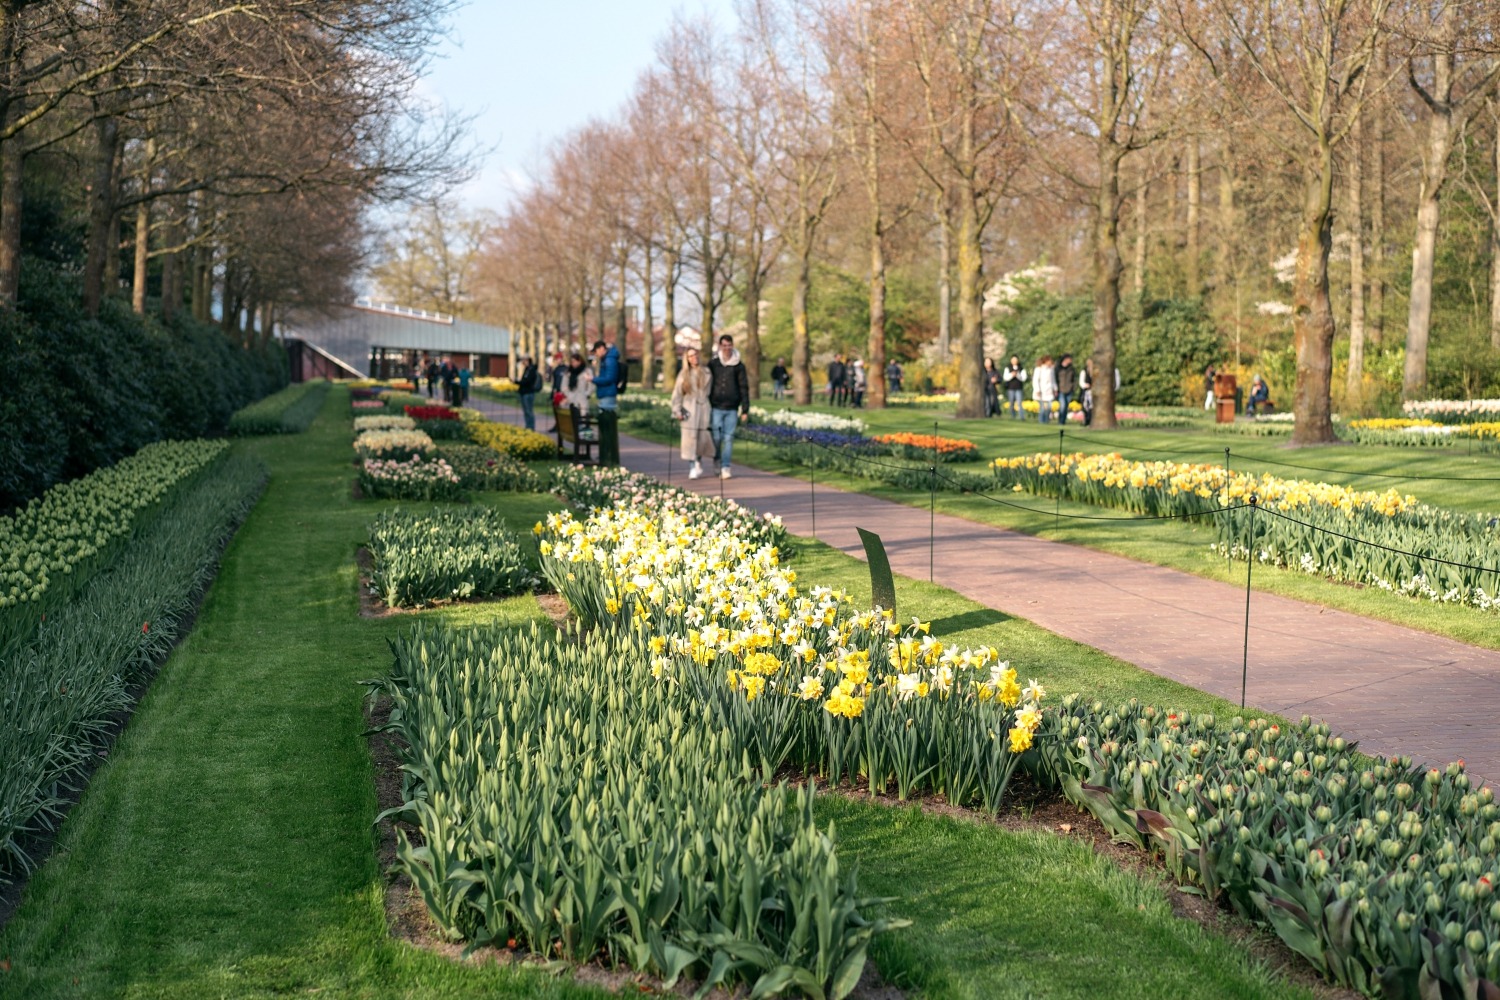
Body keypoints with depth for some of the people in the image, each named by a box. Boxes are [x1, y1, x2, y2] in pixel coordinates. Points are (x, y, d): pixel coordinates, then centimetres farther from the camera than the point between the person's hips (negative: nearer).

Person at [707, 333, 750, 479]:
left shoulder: (739, 365, 5)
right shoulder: (713, 364, 5)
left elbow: (744, 388, 5)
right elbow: (707, 386, 9)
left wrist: (745, 409, 0)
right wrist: (706, 406, 6)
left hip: (732, 409, 0)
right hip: (716, 407, 0)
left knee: (728, 438, -1)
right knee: (716, 438, -3)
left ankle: (725, 467, 4)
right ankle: (717, 465, 13)